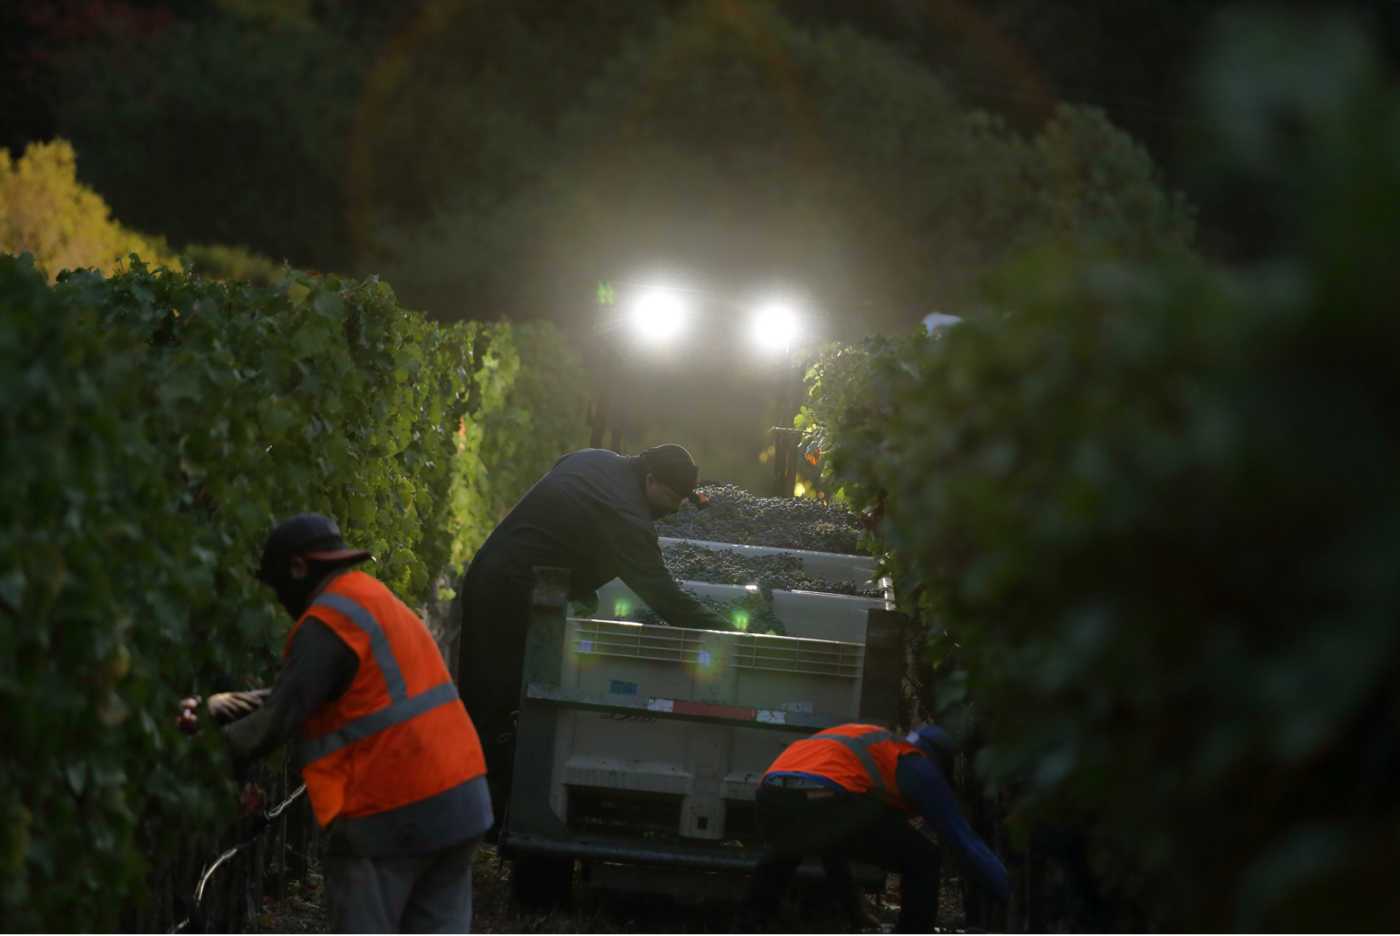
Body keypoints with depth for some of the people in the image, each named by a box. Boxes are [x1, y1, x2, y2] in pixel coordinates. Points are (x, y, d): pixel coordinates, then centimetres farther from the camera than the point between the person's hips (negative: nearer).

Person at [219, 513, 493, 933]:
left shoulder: (328, 622, -10)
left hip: (392, 814, -9)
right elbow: (306, 693, 23)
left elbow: (279, 719, -12)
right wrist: (242, 702, 17)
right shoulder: (381, 604, 21)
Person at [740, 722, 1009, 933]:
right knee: (923, 861, 14)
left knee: (781, 853, 44)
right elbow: (966, 843, 22)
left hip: (770, 795, 7)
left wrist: (853, 907, 63)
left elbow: (831, 841, 54)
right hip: (820, 797, -7)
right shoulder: (915, 764, 25)